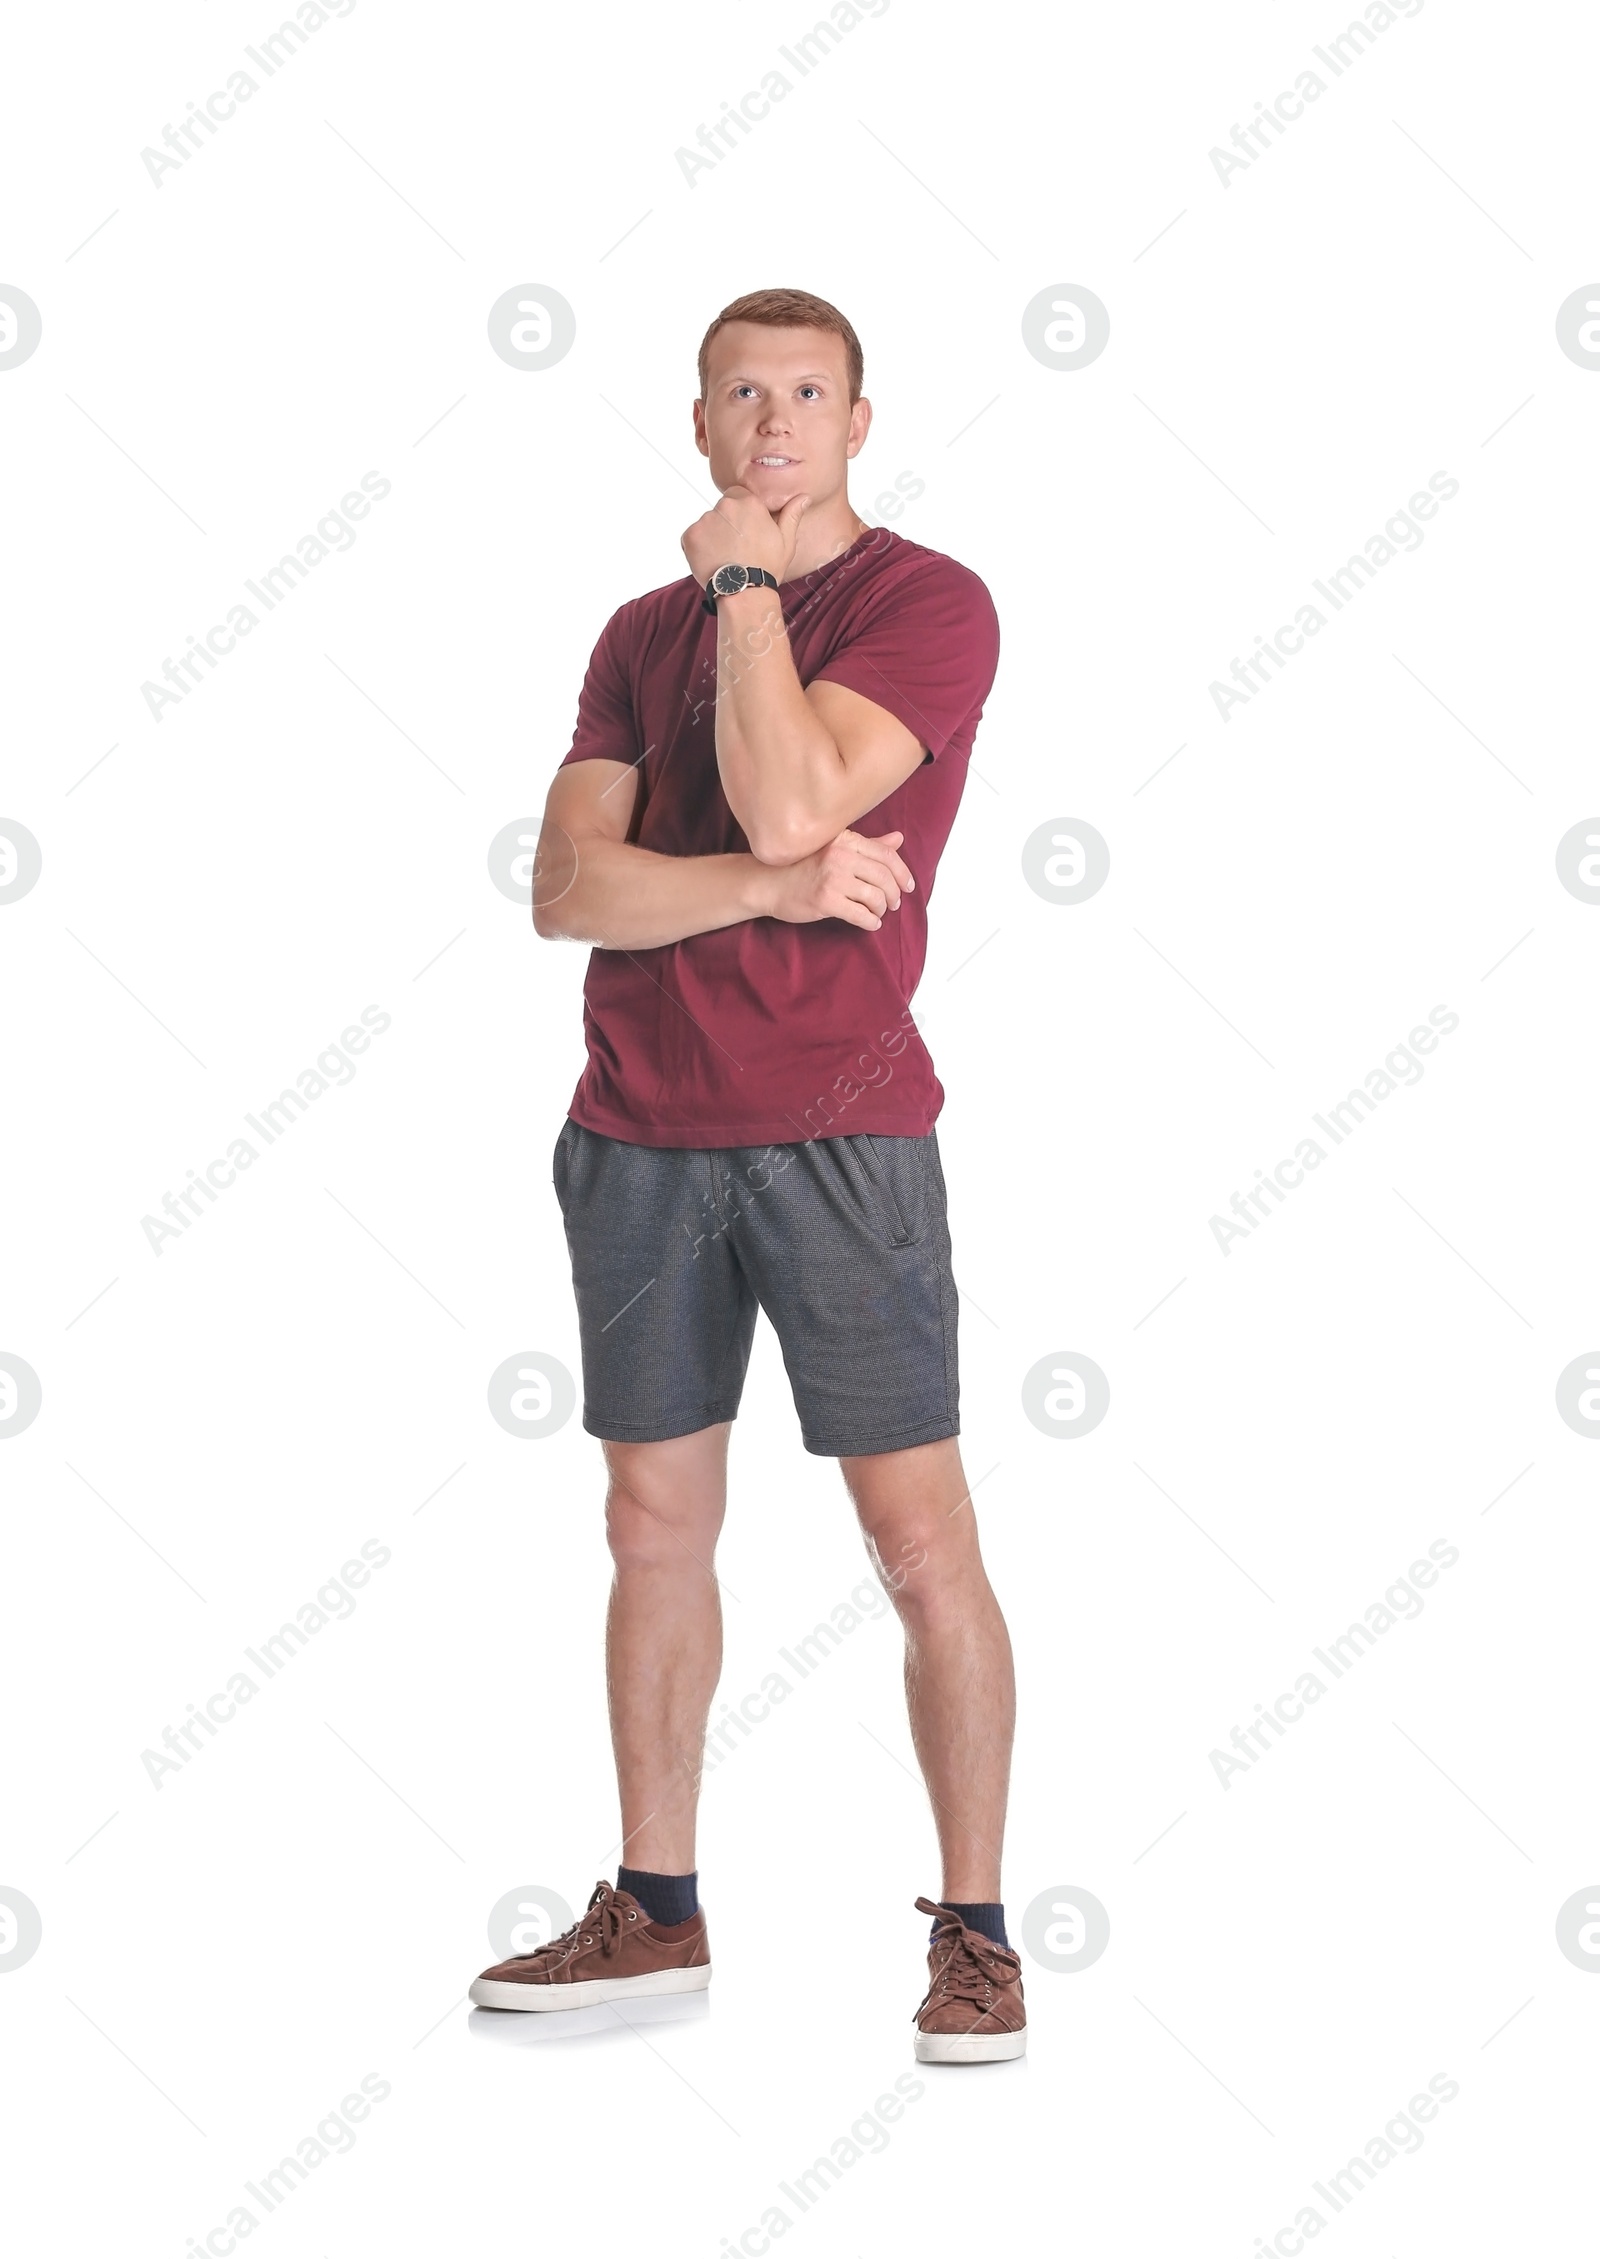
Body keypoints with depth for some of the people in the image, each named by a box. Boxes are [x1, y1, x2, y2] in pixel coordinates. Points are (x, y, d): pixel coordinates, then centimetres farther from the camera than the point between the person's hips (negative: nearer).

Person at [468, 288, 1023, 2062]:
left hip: (839, 1134, -5)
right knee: (655, 1520, 11)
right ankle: (654, 1911, 23)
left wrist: (745, 582, -8)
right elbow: (568, 887, 1)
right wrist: (776, 888, -13)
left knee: (919, 1539, -4)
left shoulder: (926, 603, -3)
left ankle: (974, 1936, 7)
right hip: (638, 1135, 5)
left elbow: (788, 801, -20)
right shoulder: (644, 633, 13)